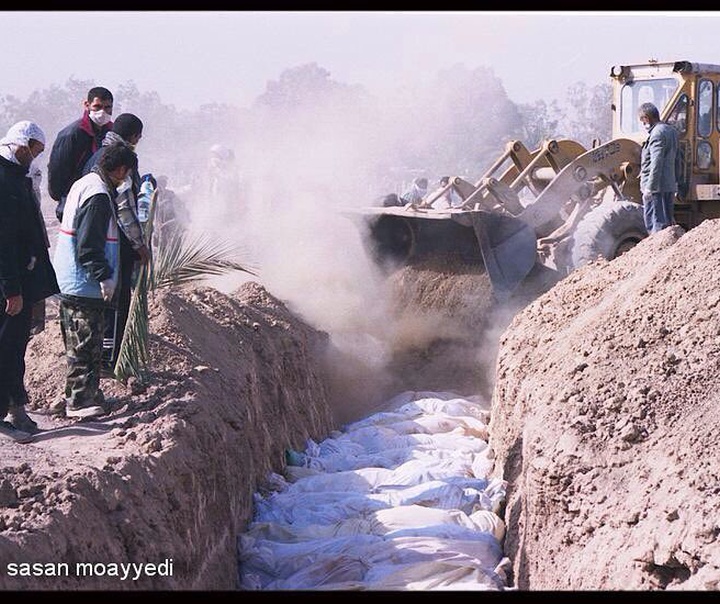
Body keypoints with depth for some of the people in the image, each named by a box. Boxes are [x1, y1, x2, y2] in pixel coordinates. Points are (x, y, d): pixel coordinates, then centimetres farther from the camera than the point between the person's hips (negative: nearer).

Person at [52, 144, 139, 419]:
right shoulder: (98, 196, -20)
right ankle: (79, 401, -1)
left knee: (81, 343, 17)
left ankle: (87, 394, 25)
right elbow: (89, 245, -24)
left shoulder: (84, 184, 14)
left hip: (71, 282, 11)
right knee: (85, 343, -5)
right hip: (85, 285, -11)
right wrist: (104, 276, -20)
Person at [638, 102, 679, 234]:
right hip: (670, 185, 10)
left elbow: (656, 163, -21)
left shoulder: (657, 133, -14)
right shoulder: (671, 131, 15)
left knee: (655, 224, -8)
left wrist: (649, 187, -21)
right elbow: (676, 161, 20)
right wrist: (675, 182, 24)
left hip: (656, 187, -10)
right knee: (668, 222, 15)